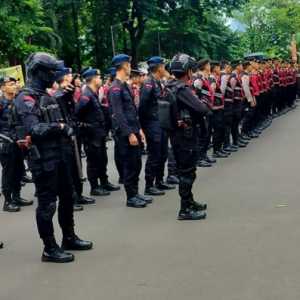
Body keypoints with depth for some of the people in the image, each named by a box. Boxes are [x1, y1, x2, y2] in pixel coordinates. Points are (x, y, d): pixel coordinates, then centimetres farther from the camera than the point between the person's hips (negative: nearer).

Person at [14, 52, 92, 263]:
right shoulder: (26, 99, -13)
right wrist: (59, 127, -26)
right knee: (47, 203, -1)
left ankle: (69, 238, 33)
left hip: (59, 155, 9)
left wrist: (66, 130, 1)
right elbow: (33, 129, -25)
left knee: (67, 197, 18)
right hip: (43, 159, -9)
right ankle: (50, 249, 9)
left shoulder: (47, 96, 16)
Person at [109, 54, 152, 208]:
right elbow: (118, 114, -20)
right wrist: (129, 134, -21)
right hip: (125, 134, -9)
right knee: (129, 165, -1)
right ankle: (131, 197, 9)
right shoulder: (116, 88, -15)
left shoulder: (125, 85, 14)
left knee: (136, 163, 14)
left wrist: (138, 129, 17)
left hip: (133, 130, 9)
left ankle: (135, 193, 24)